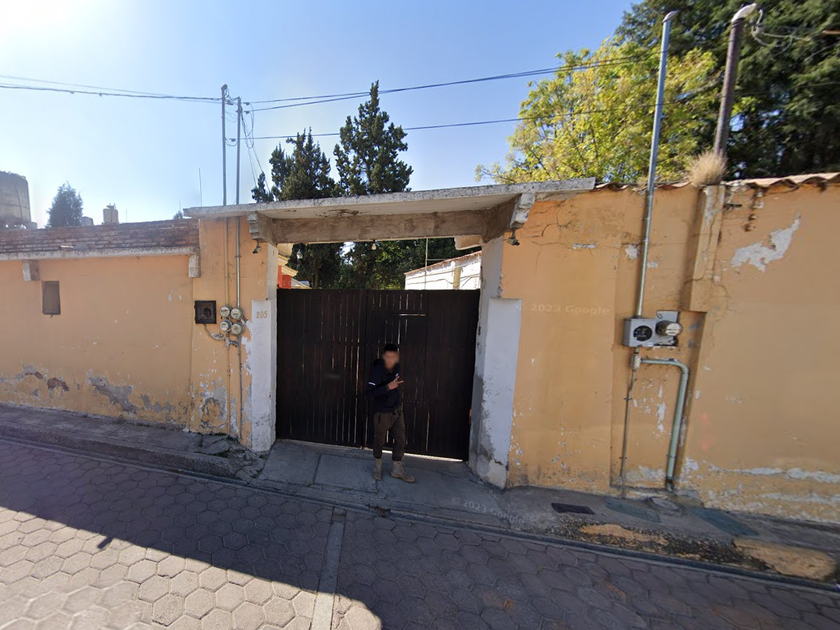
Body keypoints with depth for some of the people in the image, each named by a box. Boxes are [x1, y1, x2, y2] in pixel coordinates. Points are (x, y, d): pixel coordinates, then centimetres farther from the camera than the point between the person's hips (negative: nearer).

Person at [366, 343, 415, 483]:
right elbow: (370, 394, -31)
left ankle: (397, 468, 33)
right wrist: (388, 387, -39)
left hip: (397, 410, 5)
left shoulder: (396, 366, -7)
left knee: (401, 439, 12)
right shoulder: (377, 371, -27)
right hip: (382, 412, -5)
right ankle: (377, 464, 44)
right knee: (379, 441, 16)